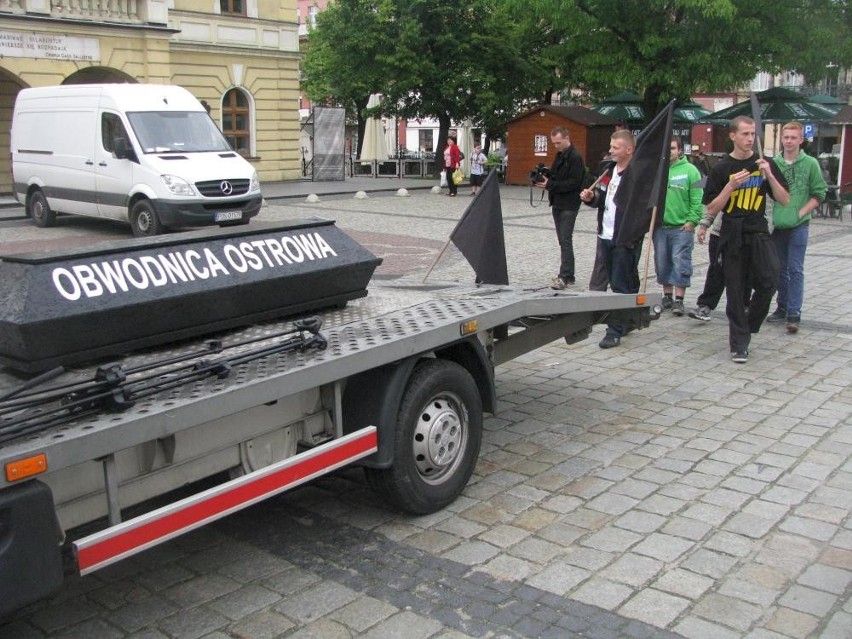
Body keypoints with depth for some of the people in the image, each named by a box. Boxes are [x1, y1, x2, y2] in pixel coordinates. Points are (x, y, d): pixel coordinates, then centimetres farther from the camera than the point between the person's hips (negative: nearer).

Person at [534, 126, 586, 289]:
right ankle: (566, 274, 16)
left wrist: (550, 185, -21)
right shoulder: (559, 155, 15)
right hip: (557, 204, 9)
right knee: (563, 240, 11)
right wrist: (545, 178, 1)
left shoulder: (575, 158, -13)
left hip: (569, 206, -9)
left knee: (565, 240, -11)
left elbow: (573, 183, -20)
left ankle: (565, 277, -12)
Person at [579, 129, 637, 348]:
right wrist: (590, 197, 2)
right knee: (616, 283, 16)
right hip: (606, 236, 8)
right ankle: (627, 321, 28)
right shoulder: (609, 169, 12)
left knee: (621, 286, -3)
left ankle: (615, 331, 0)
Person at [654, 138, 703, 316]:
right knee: (662, 263, 9)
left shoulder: (690, 170, -2)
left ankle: (679, 300, 1)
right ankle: (667, 296, 22)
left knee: (680, 263, -4)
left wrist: (692, 220, -12)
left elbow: (697, 199, -5)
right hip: (660, 226, 4)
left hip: (682, 227, -4)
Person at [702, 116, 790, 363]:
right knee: (736, 291, 3)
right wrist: (731, 186, -15)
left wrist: (769, 176, -9)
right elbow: (712, 210, -2)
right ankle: (739, 344, 12)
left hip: (759, 233, 2)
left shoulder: (766, 164, 8)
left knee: (769, 282, -14)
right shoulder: (722, 169, 2)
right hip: (733, 236, -1)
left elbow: (784, 200, 5)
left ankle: (744, 326, 11)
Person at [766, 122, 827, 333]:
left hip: (798, 225, -3)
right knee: (780, 269, 13)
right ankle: (782, 308, 25)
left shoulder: (810, 163, -2)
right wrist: (769, 216, 0)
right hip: (777, 224, 3)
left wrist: (801, 212, -9)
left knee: (795, 270, -5)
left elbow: (819, 193, 1)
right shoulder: (773, 163, 4)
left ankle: (794, 314, -5)